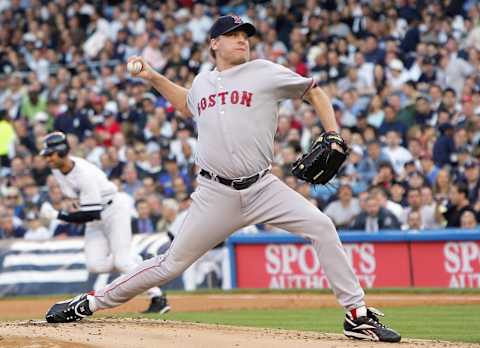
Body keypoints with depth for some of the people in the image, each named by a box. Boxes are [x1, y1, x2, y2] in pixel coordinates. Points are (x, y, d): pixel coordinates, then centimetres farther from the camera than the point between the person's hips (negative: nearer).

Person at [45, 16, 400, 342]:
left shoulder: (264, 72, 1)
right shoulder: (202, 82, 13)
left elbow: (314, 91, 8)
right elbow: (187, 106, 37)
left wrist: (333, 137, -4)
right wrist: (153, 77, 28)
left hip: (262, 187, -1)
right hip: (216, 194, 1)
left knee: (321, 226, -22)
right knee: (173, 263, 2)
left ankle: (358, 315, -15)